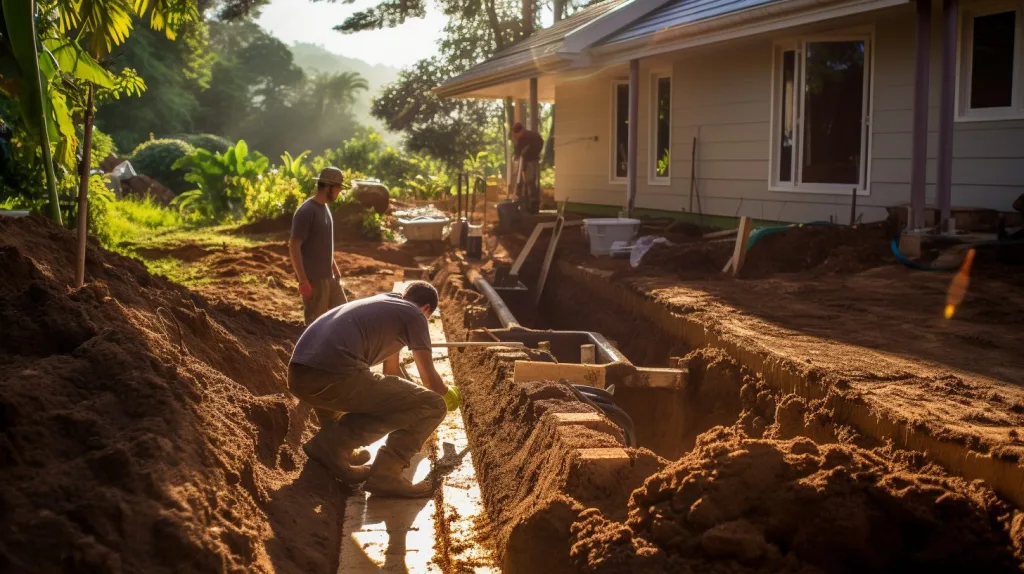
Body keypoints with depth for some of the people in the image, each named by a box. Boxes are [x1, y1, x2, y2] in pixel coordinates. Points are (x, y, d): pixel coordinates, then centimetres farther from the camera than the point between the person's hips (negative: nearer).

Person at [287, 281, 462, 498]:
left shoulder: (382, 302, 33)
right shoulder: (414, 314, 11)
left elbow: (391, 369, 45)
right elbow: (430, 380, 13)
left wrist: (410, 394, 60)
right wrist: (449, 395, 35)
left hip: (298, 376, 9)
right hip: (333, 376, -9)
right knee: (433, 406, 0)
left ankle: (329, 442, 16)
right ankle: (385, 474, -9)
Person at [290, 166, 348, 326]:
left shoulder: (325, 208, 11)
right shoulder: (306, 211, -16)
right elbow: (294, 247, -19)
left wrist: (336, 270, 21)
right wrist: (303, 280, -22)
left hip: (329, 277, 9)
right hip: (313, 279, -9)